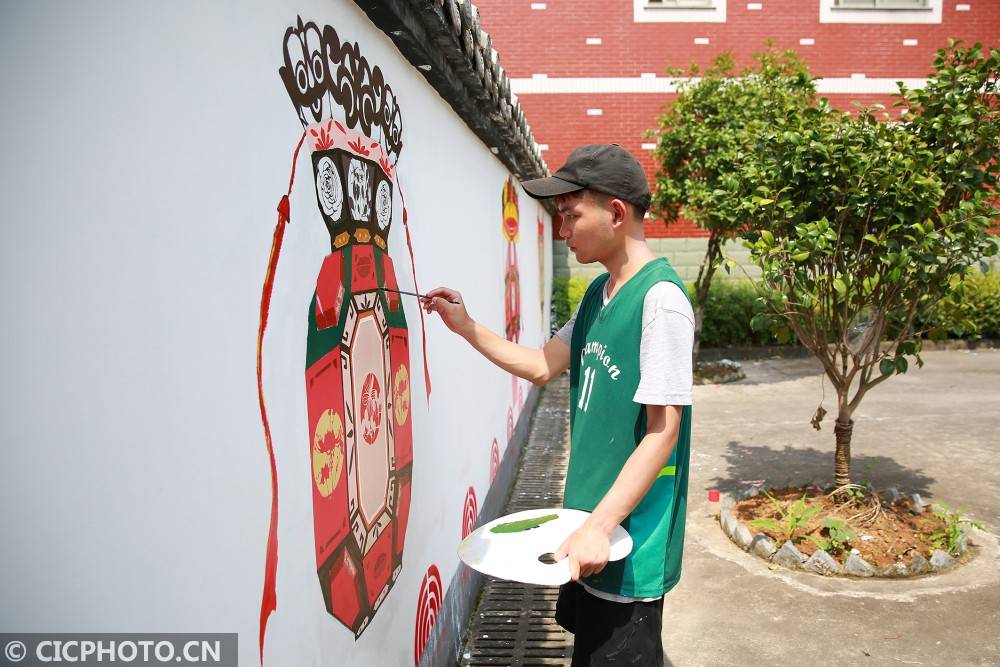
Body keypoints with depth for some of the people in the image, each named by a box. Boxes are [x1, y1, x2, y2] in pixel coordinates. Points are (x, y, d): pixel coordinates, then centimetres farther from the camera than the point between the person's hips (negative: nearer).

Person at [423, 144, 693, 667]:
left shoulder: (660, 298, -20)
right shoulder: (599, 292, 7)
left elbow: (663, 432, -21)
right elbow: (542, 366, 14)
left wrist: (601, 526, -23)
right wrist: (467, 328, 5)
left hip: (630, 538, -8)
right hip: (590, 516, 9)